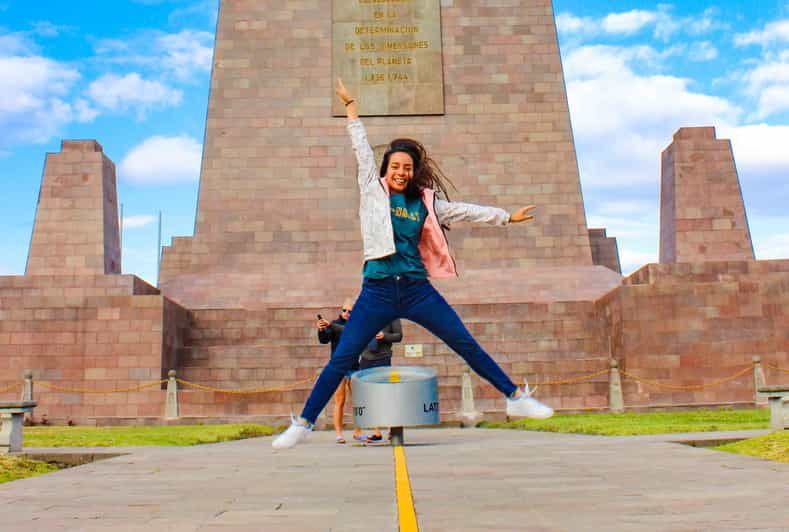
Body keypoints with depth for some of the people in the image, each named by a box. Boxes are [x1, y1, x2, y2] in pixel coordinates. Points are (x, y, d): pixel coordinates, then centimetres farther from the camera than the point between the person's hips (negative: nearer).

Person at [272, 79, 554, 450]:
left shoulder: (425, 201, 10)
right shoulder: (372, 190, 6)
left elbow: (463, 210, 18)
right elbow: (362, 148, 11)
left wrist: (507, 217, 23)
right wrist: (350, 107, 18)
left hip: (417, 289, 2)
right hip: (377, 292, -2)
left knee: (467, 345, 3)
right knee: (341, 359, -4)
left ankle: (516, 398, 14)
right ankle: (304, 423, 7)